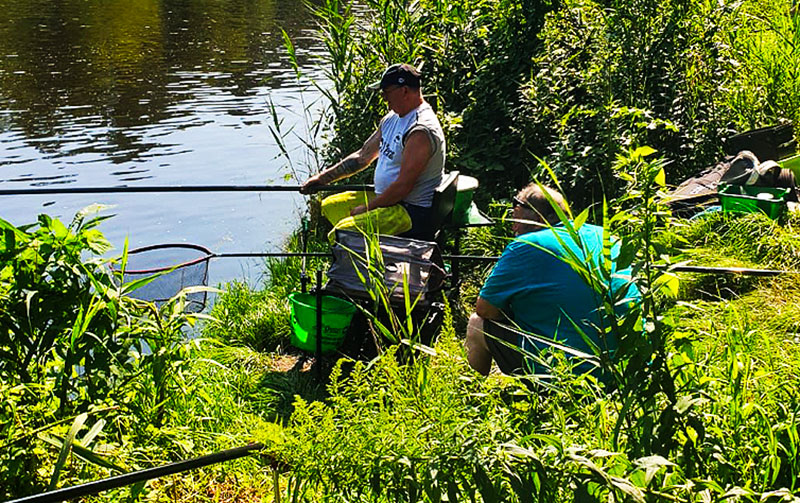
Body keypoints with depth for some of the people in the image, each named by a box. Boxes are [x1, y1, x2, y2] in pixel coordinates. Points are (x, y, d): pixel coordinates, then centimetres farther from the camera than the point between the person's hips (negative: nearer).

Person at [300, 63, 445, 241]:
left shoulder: (421, 131, -23)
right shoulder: (392, 118, 10)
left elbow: (403, 186, -25)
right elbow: (363, 156, 19)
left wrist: (367, 208, -14)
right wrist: (321, 178, 16)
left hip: (412, 211, -11)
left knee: (340, 233, -25)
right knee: (329, 206, 15)